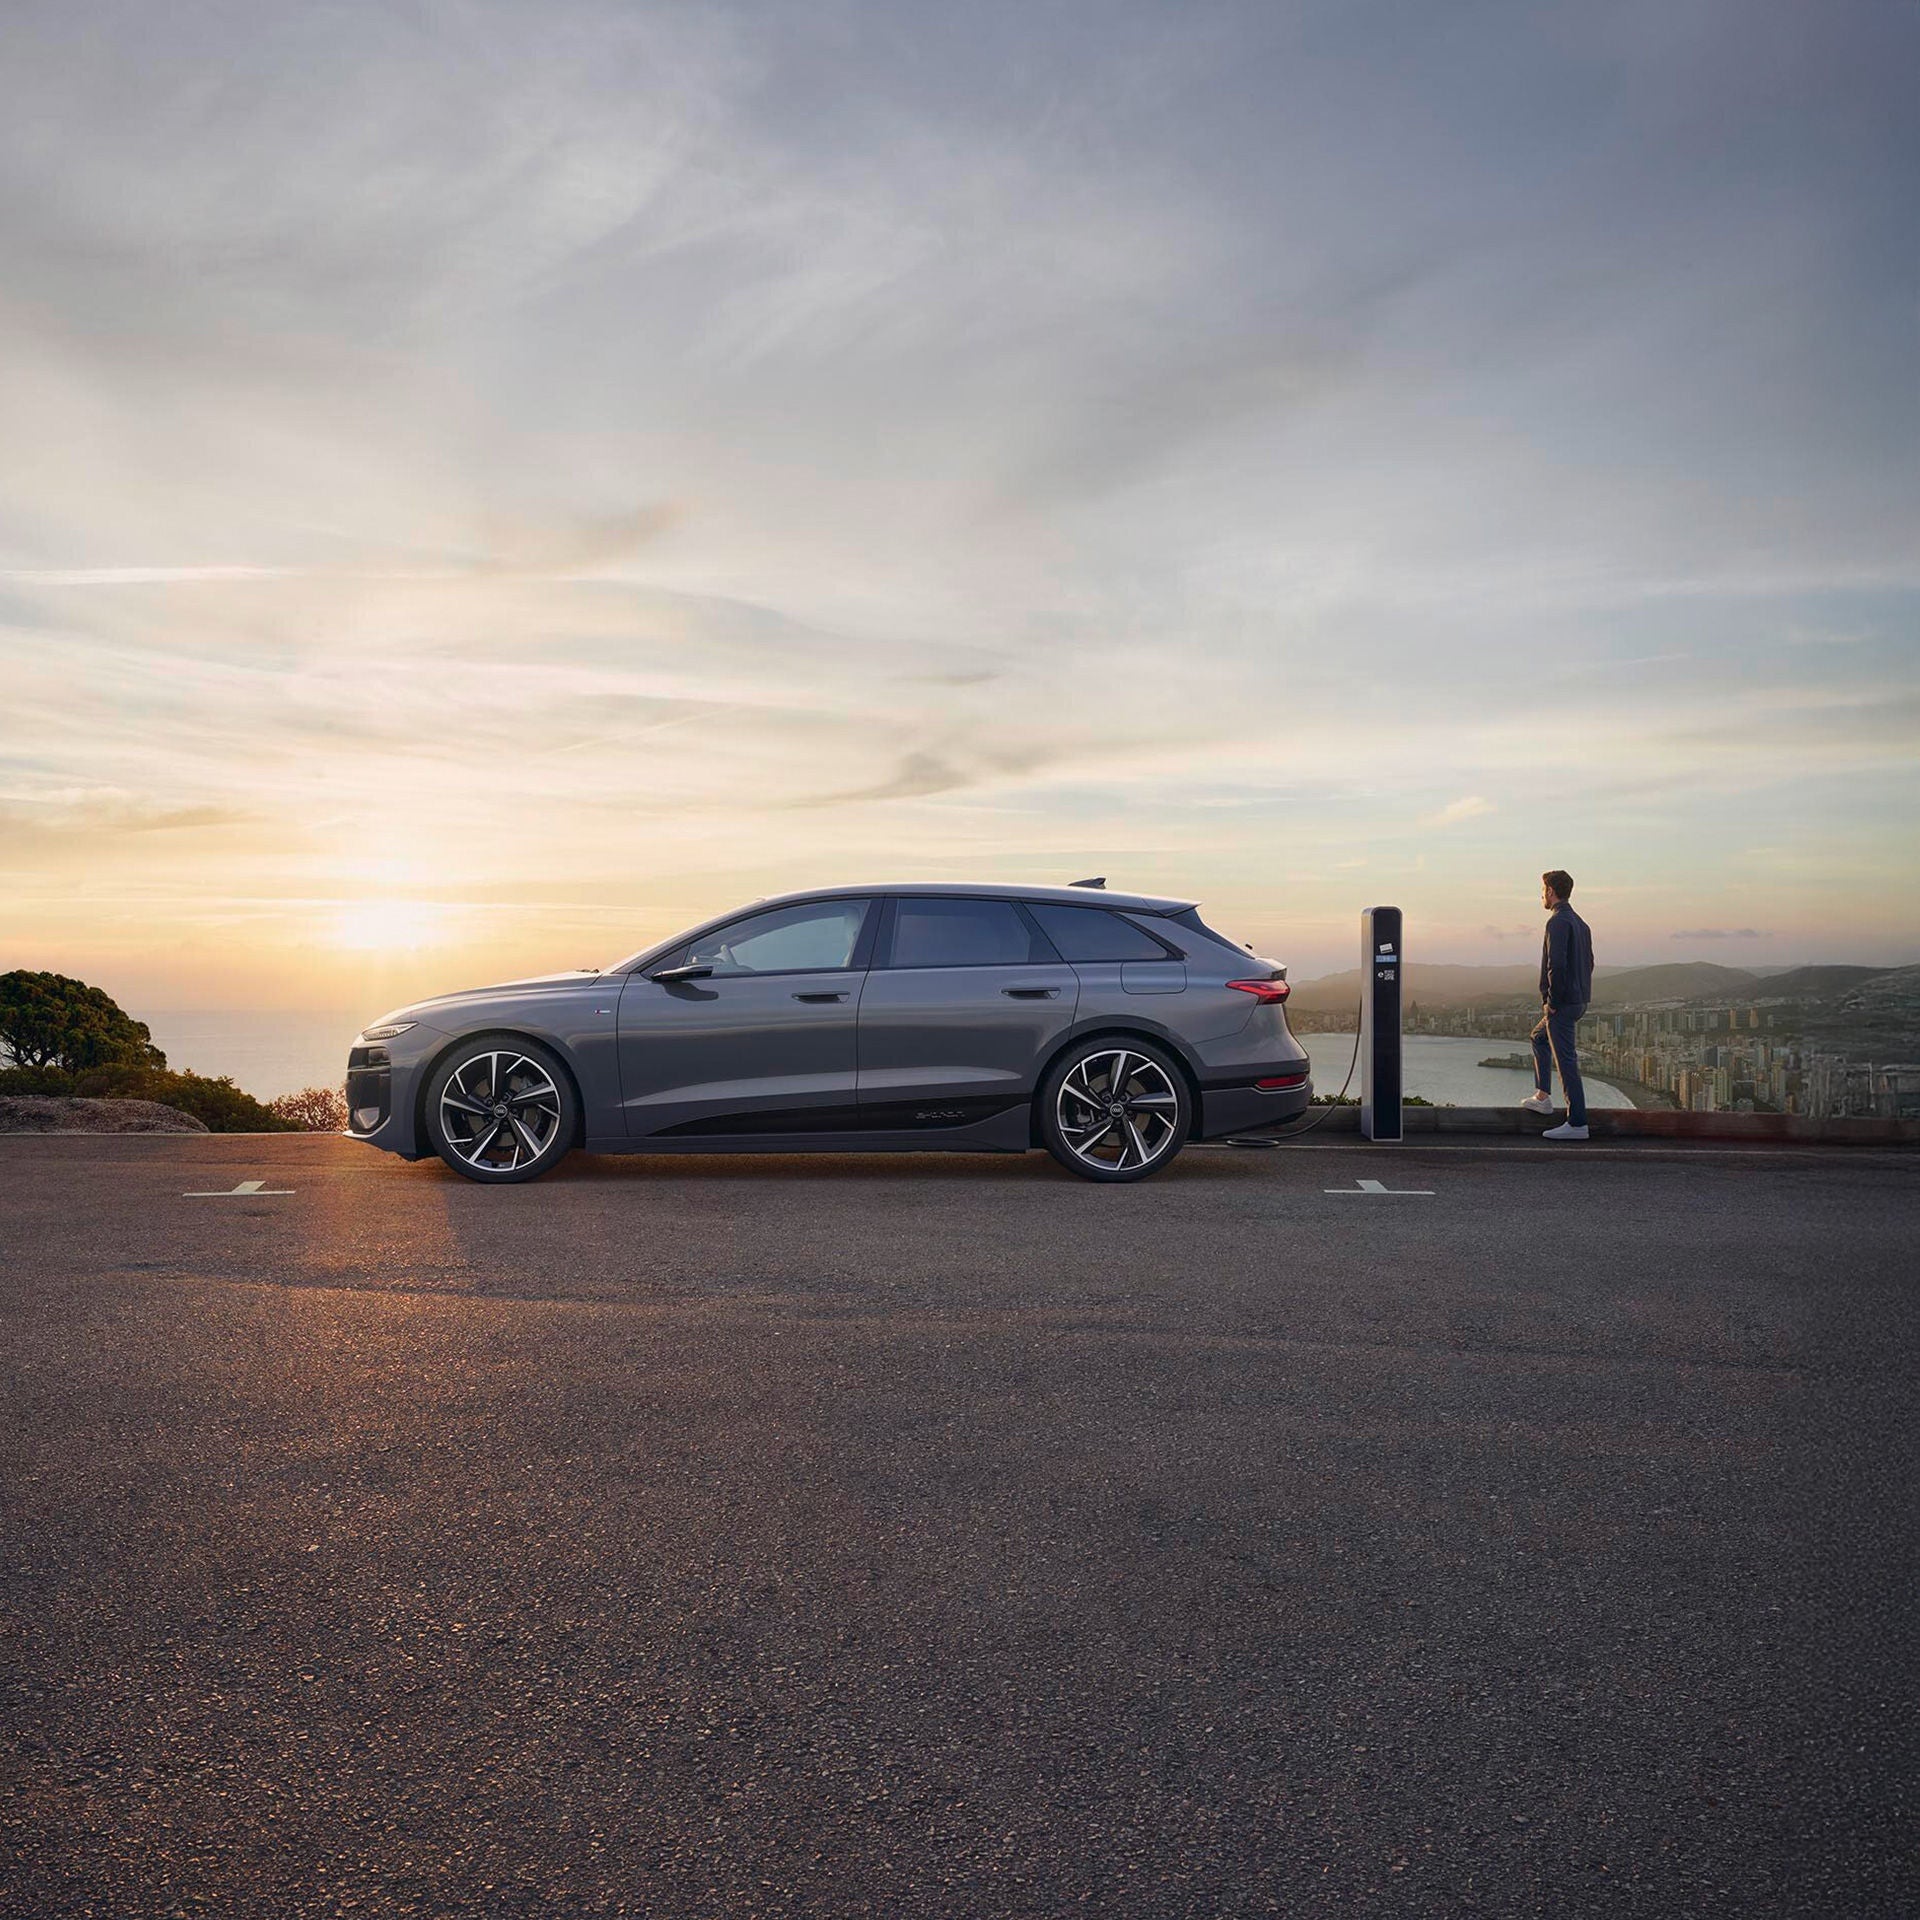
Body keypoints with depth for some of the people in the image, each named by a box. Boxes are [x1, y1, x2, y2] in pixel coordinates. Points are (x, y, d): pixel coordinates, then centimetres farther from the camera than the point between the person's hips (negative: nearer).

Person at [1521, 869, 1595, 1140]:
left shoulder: (1558, 921, -15)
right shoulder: (1580, 923, 16)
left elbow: (1557, 964, -24)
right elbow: (1589, 962, 20)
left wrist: (1552, 1001, -17)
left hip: (1562, 1004, -10)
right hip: (1579, 1000, 10)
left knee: (1566, 1059, -8)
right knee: (1539, 1037, 28)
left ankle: (1577, 1123, -7)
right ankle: (1542, 1097, 30)